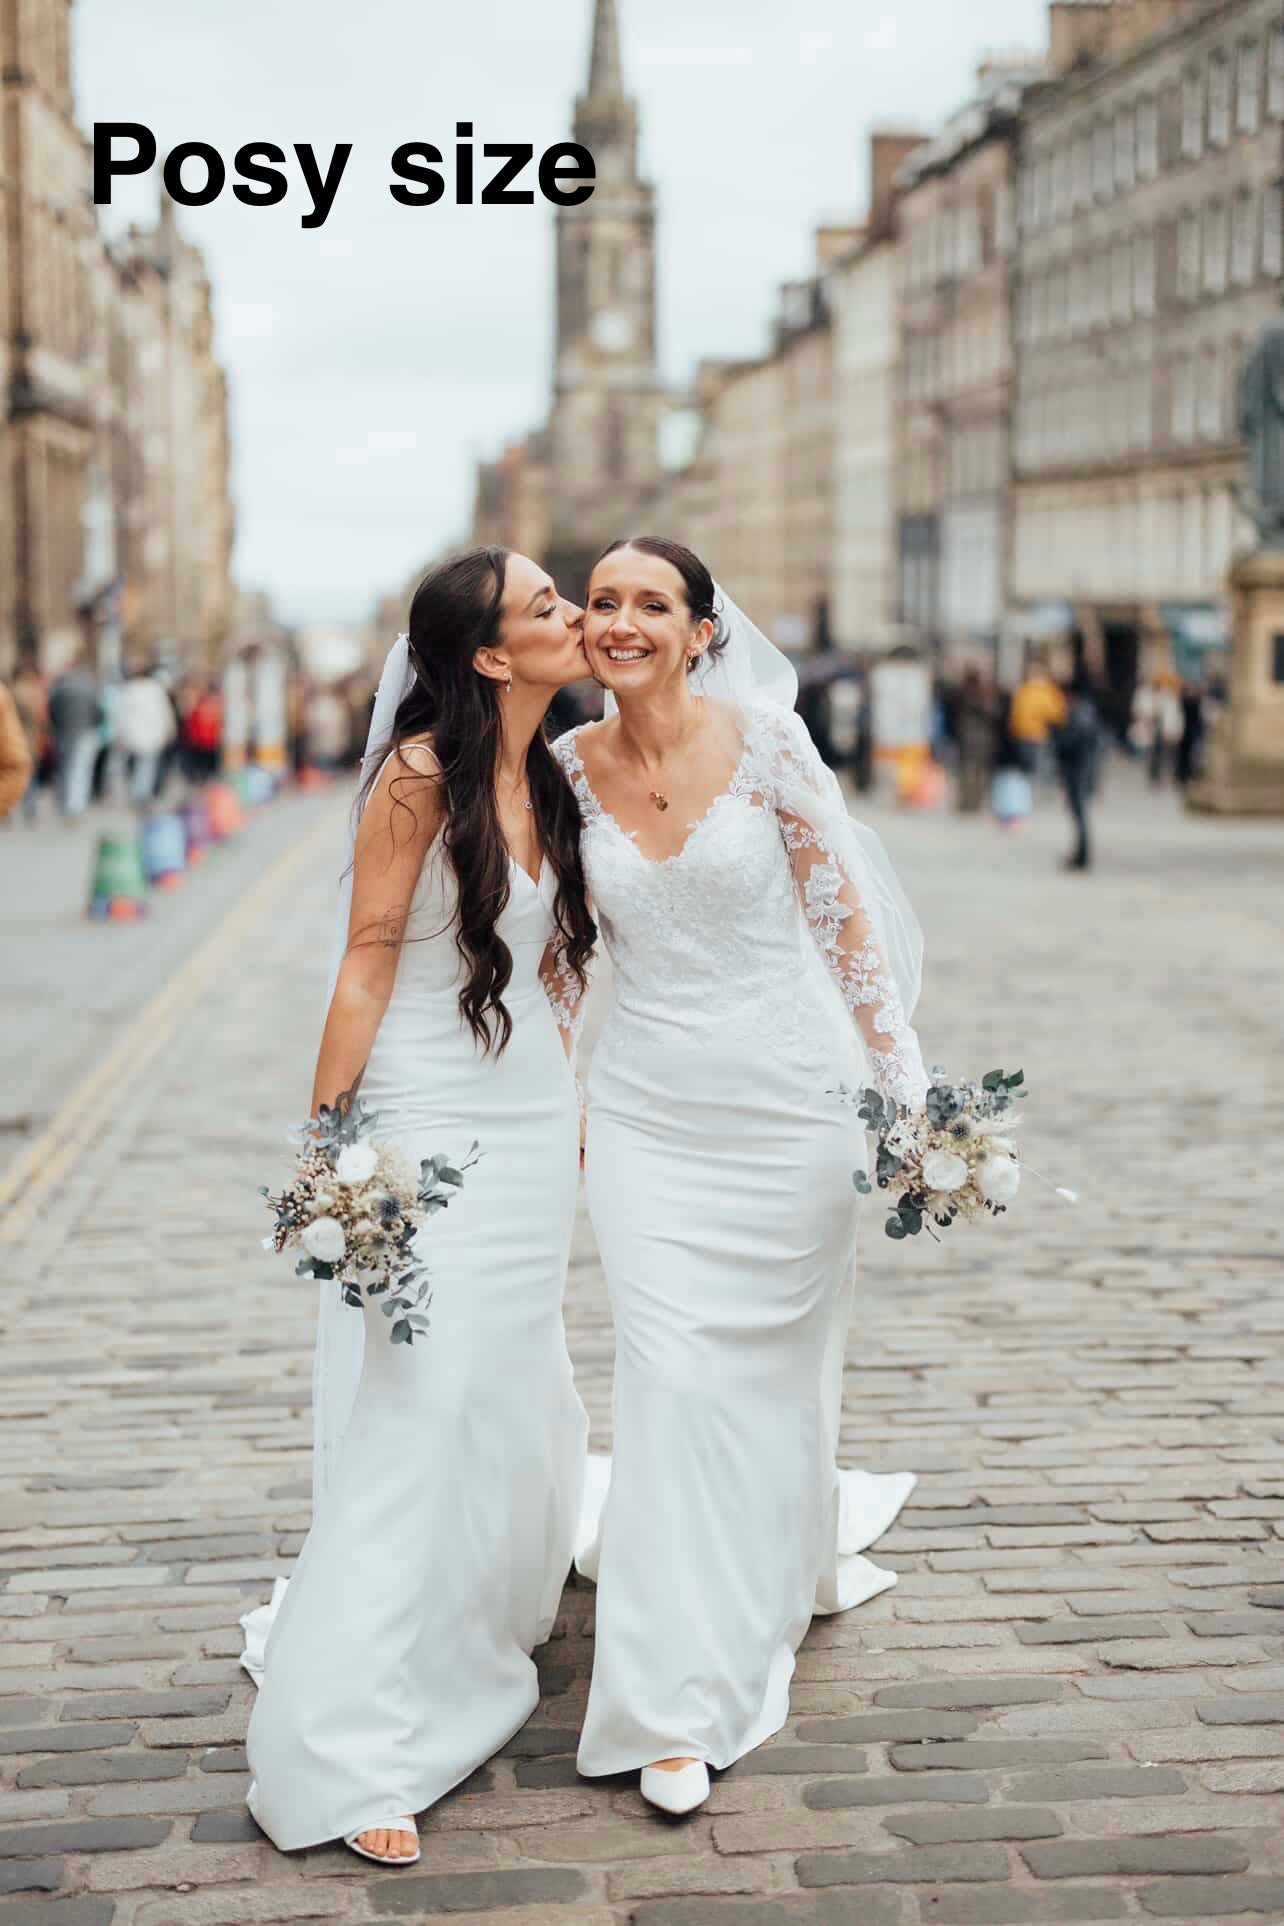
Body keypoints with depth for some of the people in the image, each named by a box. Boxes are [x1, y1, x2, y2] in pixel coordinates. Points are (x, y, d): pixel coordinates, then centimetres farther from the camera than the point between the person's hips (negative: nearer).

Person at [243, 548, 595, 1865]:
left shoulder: (551, 778, 8)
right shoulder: (421, 773, -14)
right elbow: (368, 957, -13)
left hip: (535, 1120, 8)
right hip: (429, 1123, -8)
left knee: (517, 1398, 15)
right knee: (414, 1412, -10)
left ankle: (468, 1655, 36)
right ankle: (341, 1754, -4)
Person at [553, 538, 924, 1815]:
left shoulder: (763, 736, -8)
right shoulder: (570, 766, 0)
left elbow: (841, 907, -3)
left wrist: (901, 1079, -3)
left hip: (786, 1091, -1)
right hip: (646, 1108, 1)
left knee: (777, 1360, 12)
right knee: (670, 1370, -5)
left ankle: (781, 1564, 44)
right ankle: (677, 1703, 3)